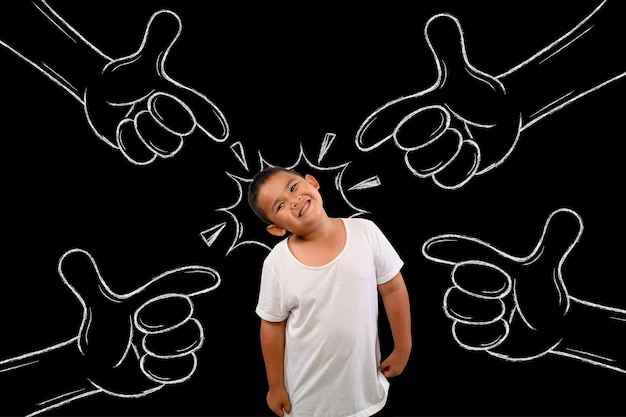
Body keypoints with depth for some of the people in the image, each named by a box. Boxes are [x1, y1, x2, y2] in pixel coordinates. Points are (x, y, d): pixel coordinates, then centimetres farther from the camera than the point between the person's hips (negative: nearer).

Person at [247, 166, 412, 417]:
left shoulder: (365, 232, -17)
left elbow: (393, 289, -6)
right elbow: (273, 326, -7)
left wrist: (402, 349, 1)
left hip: (364, 378, 1)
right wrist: (276, 386, 2)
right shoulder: (277, 263, -18)